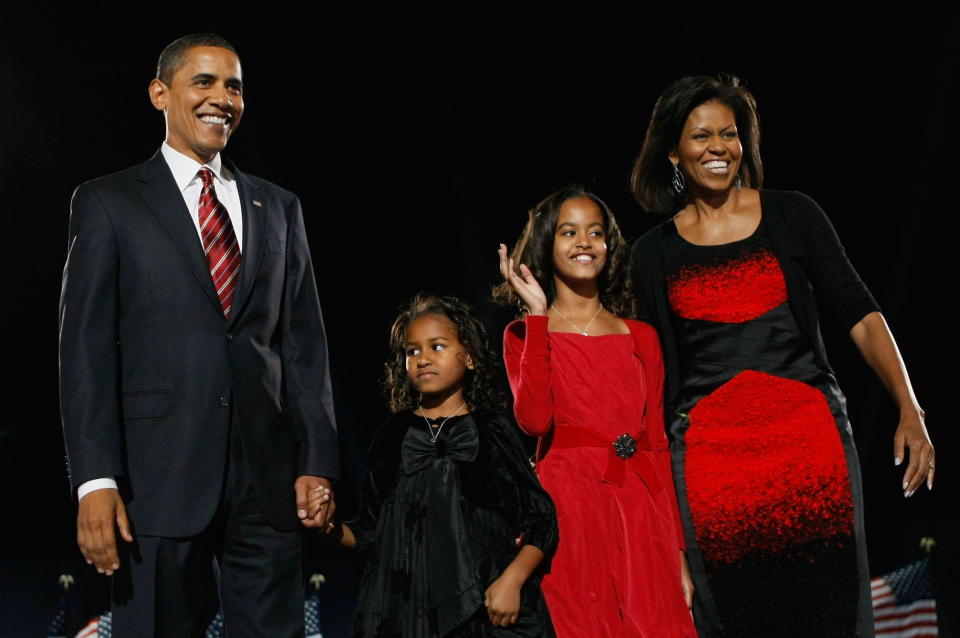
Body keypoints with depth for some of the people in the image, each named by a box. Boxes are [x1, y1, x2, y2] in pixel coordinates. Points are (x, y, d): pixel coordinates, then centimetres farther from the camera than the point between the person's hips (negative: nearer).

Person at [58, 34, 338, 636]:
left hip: (268, 479, 3)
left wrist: (318, 462, 3)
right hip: (161, 476, -3)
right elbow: (86, 348, -2)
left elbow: (305, 342, 12)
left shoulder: (279, 207, 16)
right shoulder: (108, 203, 5)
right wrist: (95, 480, -11)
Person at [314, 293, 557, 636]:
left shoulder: (493, 433, 3)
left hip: (483, 607, -2)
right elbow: (370, 533, 11)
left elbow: (542, 522, 1)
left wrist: (512, 580, -12)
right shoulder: (392, 437, 10)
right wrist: (333, 528, -7)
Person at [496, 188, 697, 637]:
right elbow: (534, 419, -12)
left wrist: (679, 549, 6)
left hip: (640, 508, 3)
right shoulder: (524, 334, 8)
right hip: (568, 505, -2)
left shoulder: (641, 338, 15)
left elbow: (658, 443, 12)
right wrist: (538, 316, -8)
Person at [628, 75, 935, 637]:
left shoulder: (793, 216, 6)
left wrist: (910, 411, -9)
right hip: (711, 454, 1)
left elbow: (861, 316, 1)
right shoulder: (654, 254, 9)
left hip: (810, 435, -1)